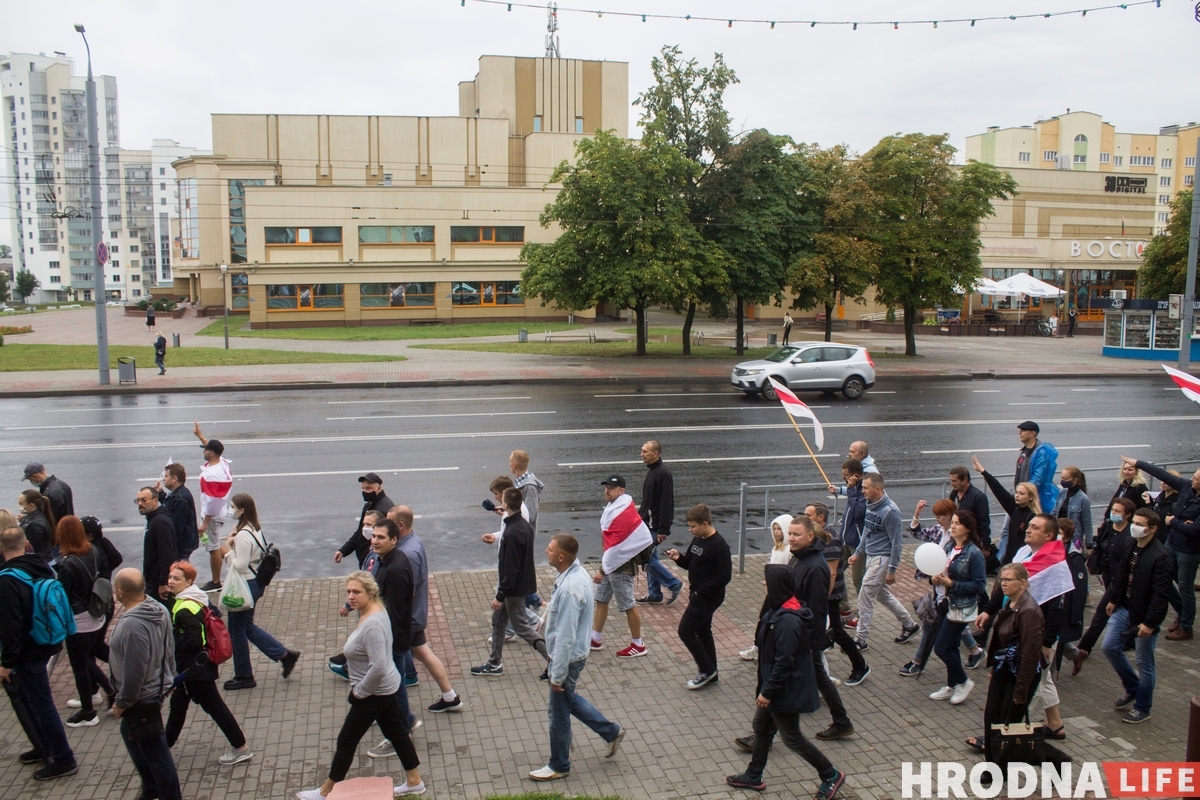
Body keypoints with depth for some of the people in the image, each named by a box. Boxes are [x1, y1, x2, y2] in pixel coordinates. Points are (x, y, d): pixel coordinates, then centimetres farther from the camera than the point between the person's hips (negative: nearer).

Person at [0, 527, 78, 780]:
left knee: (42, 705, 1)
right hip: (47, 644, 8)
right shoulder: (42, 567, 1)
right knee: (28, 699, 24)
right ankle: (44, 748, 36)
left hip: (28, 652, -8)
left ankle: (64, 761, 10)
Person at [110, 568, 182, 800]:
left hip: (142, 699, -10)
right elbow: (169, 649, 8)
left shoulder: (132, 625, -32)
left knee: (155, 753, 5)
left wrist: (121, 703, -14)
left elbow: (134, 672, -28)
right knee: (130, 735, 29)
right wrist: (169, 677, 20)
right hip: (157, 687, 10)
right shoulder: (158, 609, -4)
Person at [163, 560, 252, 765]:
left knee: (214, 706, -1)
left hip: (195, 668, -10)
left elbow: (193, 641, -29)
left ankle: (241, 748, 7)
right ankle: (166, 743, 42)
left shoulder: (184, 610, -26)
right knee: (178, 703, 23)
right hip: (198, 665, 10)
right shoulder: (196, 600, 4)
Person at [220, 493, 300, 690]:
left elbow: (240, 566, -26)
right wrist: (233, 546, 0)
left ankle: (243, 676, 20)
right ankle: (285, 655, 22)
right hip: (255, 582, 10)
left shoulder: (243, 535, -24)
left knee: (237, 631, 6)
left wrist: (227, 551, -14)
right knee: (247, 627, 21)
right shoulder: (255, 529, 6)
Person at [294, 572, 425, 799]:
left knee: (347, 740, 7)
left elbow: (378, 667, -33)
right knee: (396, 732, 19)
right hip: (386, 687, 10)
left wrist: (359, 691, -19)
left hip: (374, 693, -9)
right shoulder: (375, 610, 0)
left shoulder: (372, 625, -30)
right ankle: (414, 781, 31)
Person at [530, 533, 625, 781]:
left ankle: (559, 766, 29)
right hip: (576, 654, 9)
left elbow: (565, 637, -28)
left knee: (558, 713, 10)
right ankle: (611, 732, 38)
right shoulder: (578, 573, -2)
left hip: (567, 659, -9)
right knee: (569, 699, 27)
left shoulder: (570, 589, -33)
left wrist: (557, 675, -20)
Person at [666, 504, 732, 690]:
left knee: (685, 631, -6)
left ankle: (706, 670, 6)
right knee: (703, 632, 16)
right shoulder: (697, 539, 5)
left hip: (708, 597, -9)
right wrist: (678, 557, -7)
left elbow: (724, 577, -23)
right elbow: (689, 563, 15)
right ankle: (710, 674, 27)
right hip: (698, 595, 9)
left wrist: (700, 591, -20)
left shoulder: (718, 545, -22)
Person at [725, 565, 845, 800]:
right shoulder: (778, 609, 0)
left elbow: (783, 662, -28)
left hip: (786, 690, -10)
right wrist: (765, 687, 19)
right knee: (761, 727, 20)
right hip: (772, 685, 10)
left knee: (791, 738, 7)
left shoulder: (788, 621, -31)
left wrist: (768, 692, -20)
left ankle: (831, 775, 23)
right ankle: (753, 776, 35)